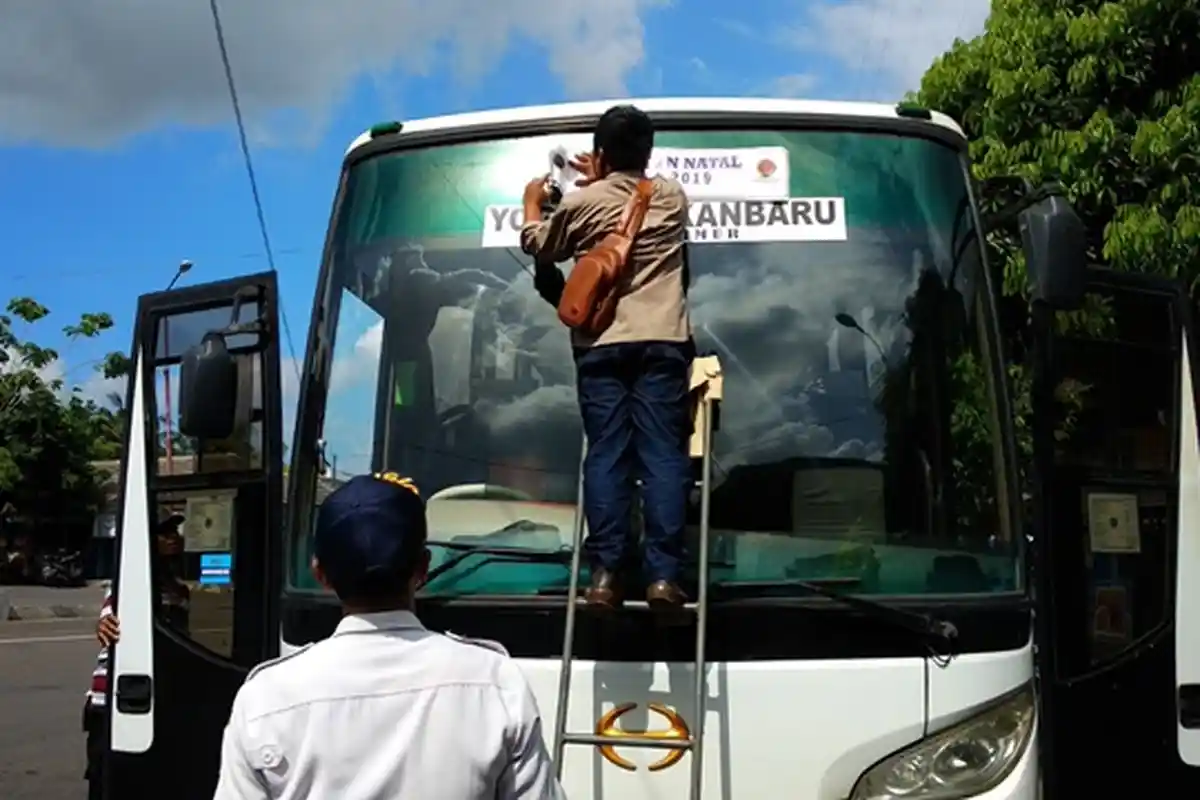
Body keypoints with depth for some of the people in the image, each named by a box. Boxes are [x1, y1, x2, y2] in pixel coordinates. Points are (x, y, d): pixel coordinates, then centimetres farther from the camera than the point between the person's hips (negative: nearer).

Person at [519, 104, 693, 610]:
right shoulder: (672, 197, 12)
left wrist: (533, 204, 40)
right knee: (663, 453, -4)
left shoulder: (582, 204, 5)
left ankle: (605, 572, -7)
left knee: (606, 454, -1)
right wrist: (605, 182, 45)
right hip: (662, 343, 1)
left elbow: (537, 246, 23)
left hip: (601, 345, -1)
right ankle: (662, 574, -10)